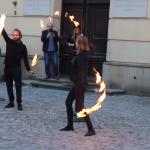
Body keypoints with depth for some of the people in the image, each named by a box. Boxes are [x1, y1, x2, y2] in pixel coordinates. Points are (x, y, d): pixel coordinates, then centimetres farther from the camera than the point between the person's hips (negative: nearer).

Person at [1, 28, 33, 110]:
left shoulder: (22, 47, -2)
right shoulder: (9, 42, 5)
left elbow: (25, 59, -4)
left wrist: (28, 69, -12)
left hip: (16, 68, -3)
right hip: (7, 67, 4)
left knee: (18, 85, -6)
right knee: (9, 85, 9)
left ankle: (19, 103, -5)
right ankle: (11, 102, 19)